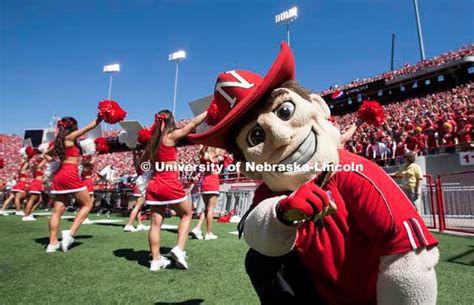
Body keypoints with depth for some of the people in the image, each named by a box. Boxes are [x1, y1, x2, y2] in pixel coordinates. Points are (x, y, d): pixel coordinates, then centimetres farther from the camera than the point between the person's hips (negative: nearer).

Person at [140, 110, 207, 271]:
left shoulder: (153, 140, 10)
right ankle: (179, 249, 1)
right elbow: (193, 123, -4)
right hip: (170, 184, -6)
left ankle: (156, 260, 14)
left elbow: (141, 163, 18)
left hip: (155, 184, 6)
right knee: (186, 215, 13)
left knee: (156, 223, 8)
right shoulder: (172, 136, -8)